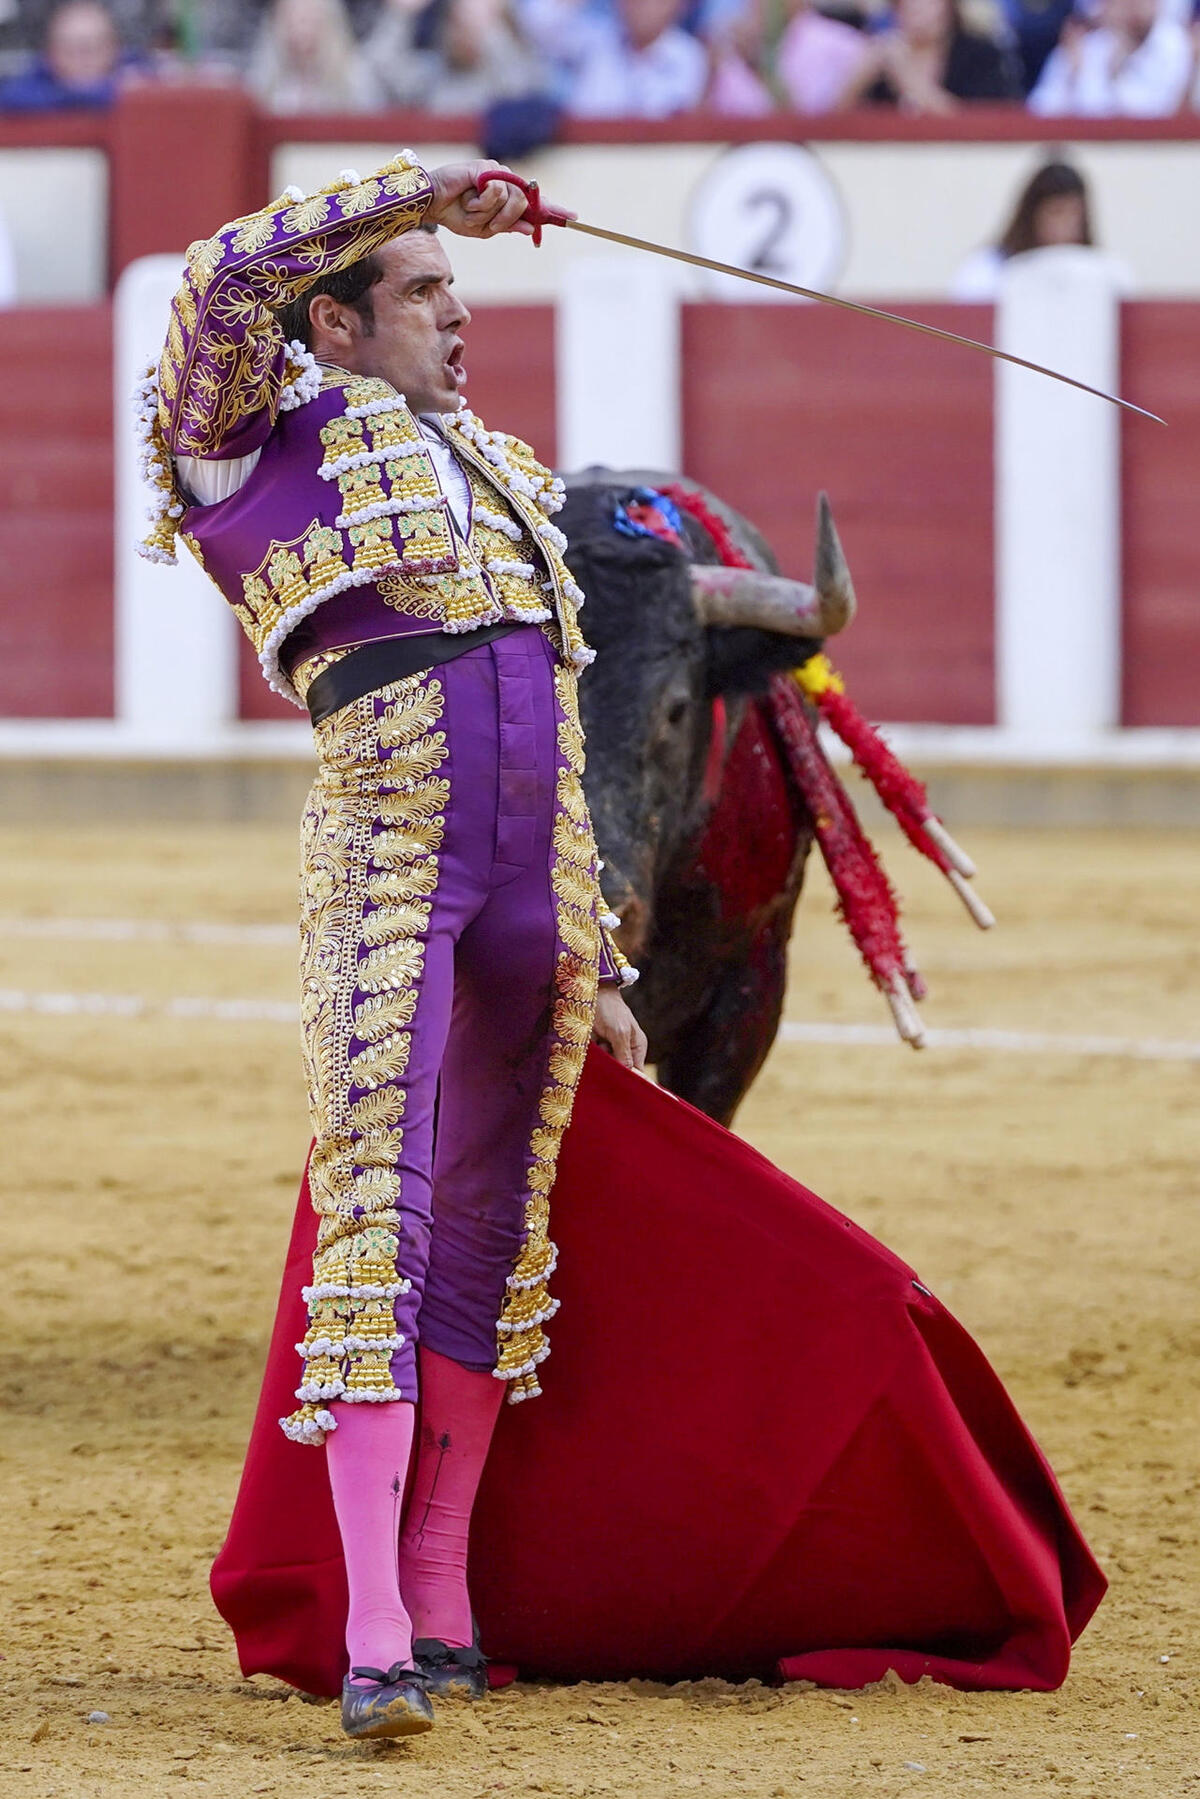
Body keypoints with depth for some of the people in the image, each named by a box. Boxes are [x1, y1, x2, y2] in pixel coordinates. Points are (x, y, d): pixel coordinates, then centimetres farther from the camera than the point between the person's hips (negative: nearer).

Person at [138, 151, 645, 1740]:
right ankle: (376, 1639, -20)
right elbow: (231, 274, -16)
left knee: (490, 1244, 11)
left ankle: (441, 1604, 21)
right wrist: (427, 186, -9)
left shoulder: (501, 478, 25)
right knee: (382, 1221, -14)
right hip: (383, 858, -7)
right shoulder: (271, 441, 6)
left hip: (535, 894, 7)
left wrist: (597, 969, 25)